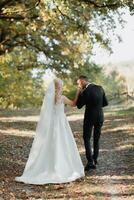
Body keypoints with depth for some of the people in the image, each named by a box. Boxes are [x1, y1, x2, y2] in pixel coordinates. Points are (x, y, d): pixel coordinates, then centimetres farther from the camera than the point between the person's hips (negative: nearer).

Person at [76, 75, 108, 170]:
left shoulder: (85, 91, -18)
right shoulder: (100, 88, 1)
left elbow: (79, 106, -10)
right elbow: (106, 103, 5)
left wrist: (80, 93, -5)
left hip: (90, 117, -6)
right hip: (100, 117, 6)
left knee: (87, 139, 3)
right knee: (96, 139, 18)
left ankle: (90, 162, -8)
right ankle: (95, 159, 25)